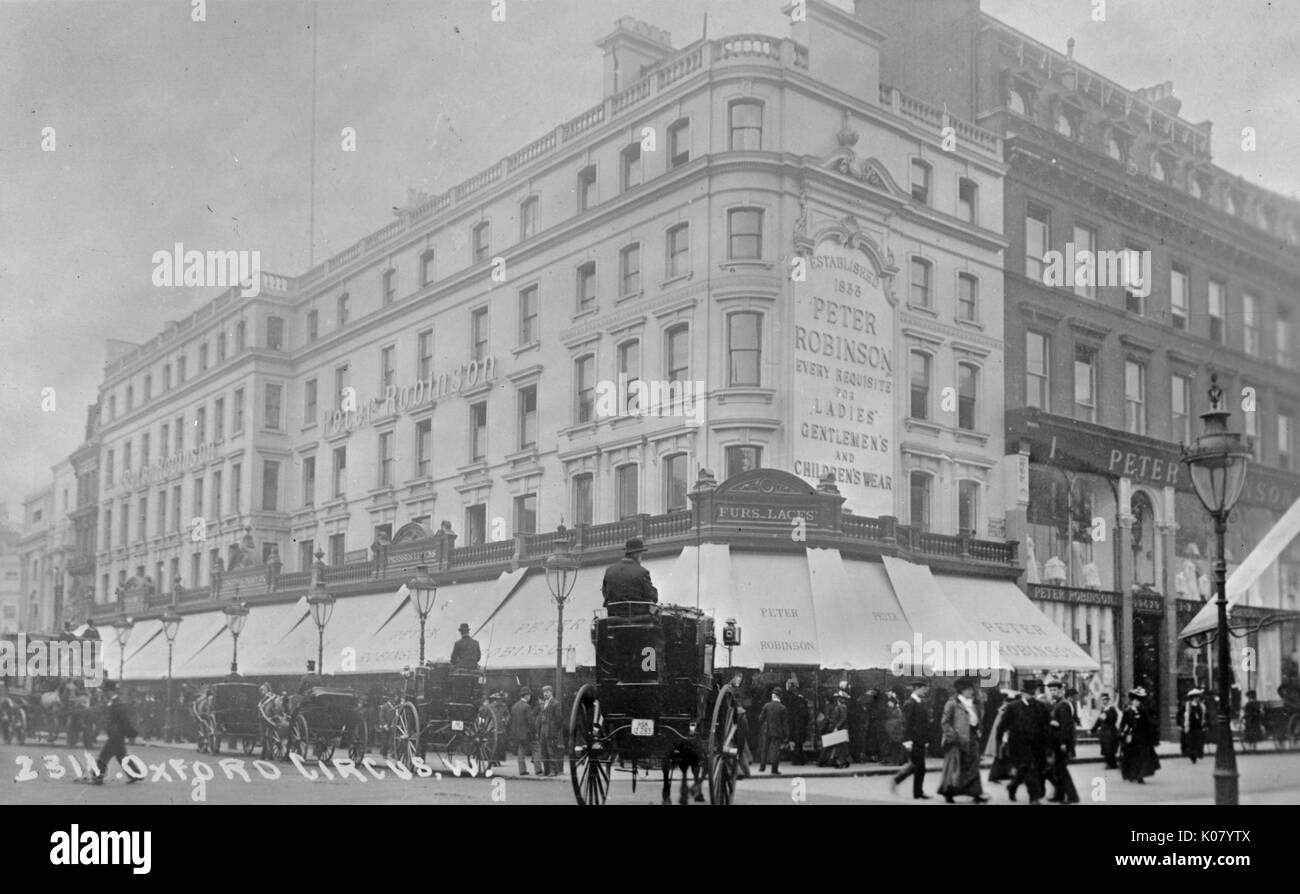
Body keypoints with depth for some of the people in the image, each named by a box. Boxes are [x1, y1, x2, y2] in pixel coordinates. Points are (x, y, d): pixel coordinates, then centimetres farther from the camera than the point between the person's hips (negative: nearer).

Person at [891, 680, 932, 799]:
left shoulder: (923, 703, 15)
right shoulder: (909, 704, -11)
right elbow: (906, 723, -16)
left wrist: (926, 739, 15)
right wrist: (908, 740, -21)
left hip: (920, 740, 9)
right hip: (913, 739, -8)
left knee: (920, 767, 7)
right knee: (917, 764, -9)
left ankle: (918, 792, 11)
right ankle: (896, 780, 5)